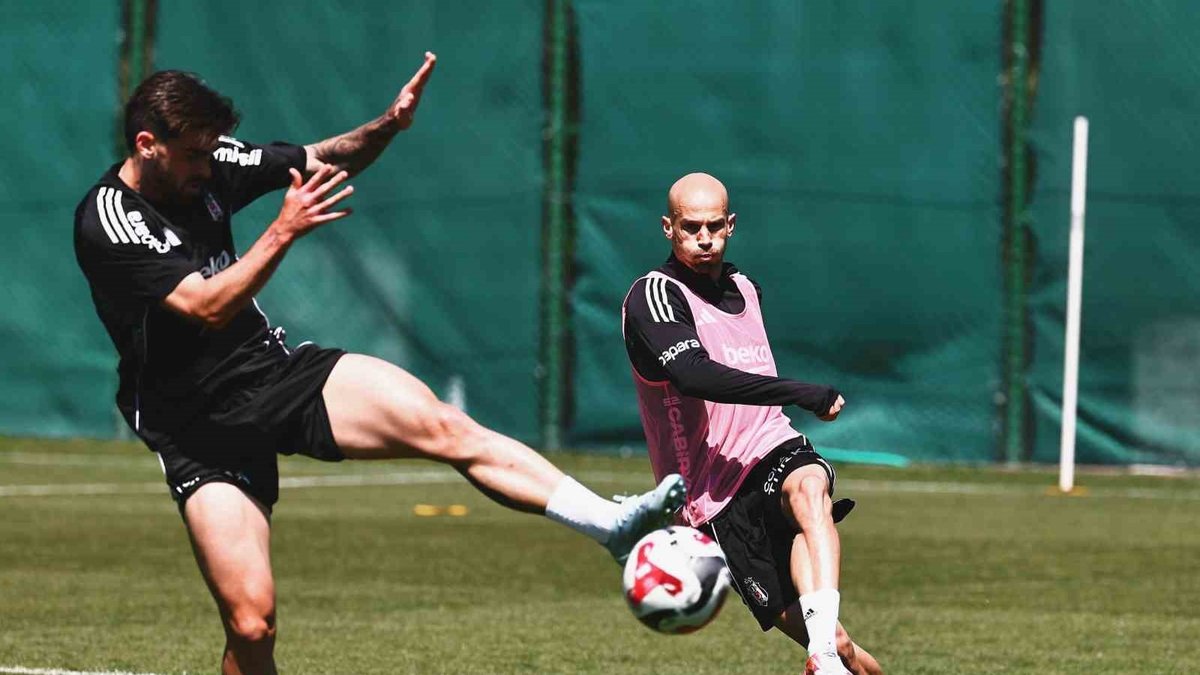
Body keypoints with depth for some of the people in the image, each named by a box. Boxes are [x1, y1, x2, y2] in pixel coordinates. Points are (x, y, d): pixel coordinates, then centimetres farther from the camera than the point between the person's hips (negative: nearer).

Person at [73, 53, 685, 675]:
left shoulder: (207, 163, 1)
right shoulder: (108, 221, -18)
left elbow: (321, 161, 11)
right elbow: (206, 307, -26)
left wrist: (386, 127, -8)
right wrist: (284, 232, -30)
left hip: (274, 370, 5)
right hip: (200, 431, -5)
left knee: (443, 426, -17)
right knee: (251, 623, -14)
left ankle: (613, 523, -24)